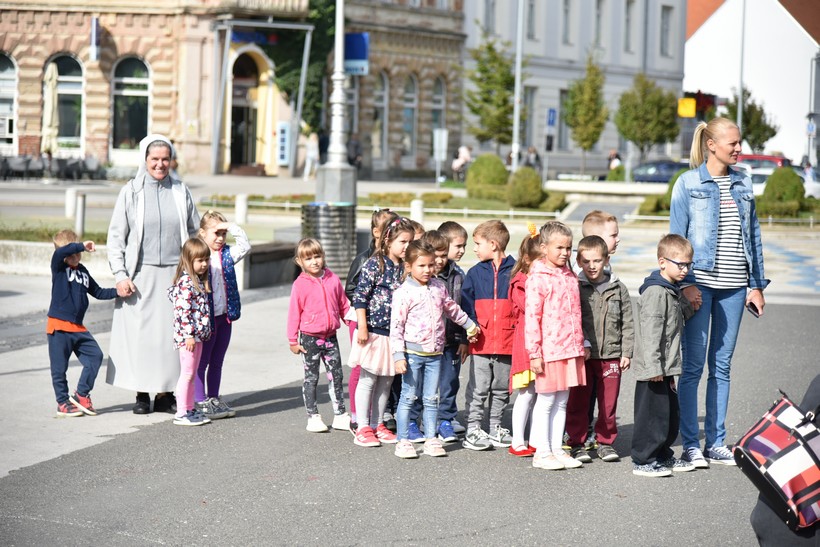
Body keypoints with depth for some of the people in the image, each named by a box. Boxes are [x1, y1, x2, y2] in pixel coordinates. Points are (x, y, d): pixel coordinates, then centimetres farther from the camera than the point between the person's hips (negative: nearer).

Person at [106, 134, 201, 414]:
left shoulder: (181, 191, 9)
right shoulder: (131, 191, 4)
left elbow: (196, 233, 14)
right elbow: (116, 236, 2)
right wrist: (120, 275, -6)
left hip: (175, 273, 2)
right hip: (141, 274, -1)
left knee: (172, 332, -1)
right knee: (140, 332, -2)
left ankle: (166, 392, 8)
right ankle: (142, 393, 7)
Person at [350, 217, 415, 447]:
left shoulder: (405, 267, 8)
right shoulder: (375, 264, -11)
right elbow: (360, 296, -13)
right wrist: (362, 327, -17)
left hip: (395, 333, 6)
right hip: (374, 331, -6)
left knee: (386, 381, 13)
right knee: (368, 379, 1)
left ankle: (378, 424, 24)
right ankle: (363, 428, 7)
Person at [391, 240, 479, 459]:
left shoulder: (438, 287, 8)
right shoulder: (403, 293, -10)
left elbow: (451, 308, 27)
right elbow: (396, 326, -12)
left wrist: (469, 325, 37)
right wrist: (398, 356, -18)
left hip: (434, 353, 5)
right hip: (413, 352, -5)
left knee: (431, 399, 8)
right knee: (409, 397, 0)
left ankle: (431, 440, 14)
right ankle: (403, 441, 5)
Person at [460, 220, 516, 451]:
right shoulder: (475, 273, 4)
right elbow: (466, 306, 6)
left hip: (507, 342, 0)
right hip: (481, 342, 0)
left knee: (502, 388, 11)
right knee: (478, 389, 0)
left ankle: (495, 427, 22)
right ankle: (473, 429, 4)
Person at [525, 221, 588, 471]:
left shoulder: (570, 276, 13)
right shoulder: (538, 278, -10)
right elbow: (531, 317, -13)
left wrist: (582, 344, 19)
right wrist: (534, 352, -16)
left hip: (570, 350, 7)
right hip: (549, 351, -7)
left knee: (562, 402, 12)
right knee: (546, 402, 1)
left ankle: (557, 449, 19)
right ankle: (542, 452, 7)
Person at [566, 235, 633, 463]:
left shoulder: (618, 289, 6)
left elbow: (627, 323, 9)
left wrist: (626, 352, 5)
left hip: (611, 355, 2)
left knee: (608, 402, 6)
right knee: (577, 402, 4)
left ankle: (606, 442, 19)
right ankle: (577, 443, 14)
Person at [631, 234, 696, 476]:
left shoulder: (673, 291, 14)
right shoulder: (656, 292, -18)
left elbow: (683, 315, 34)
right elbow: (650, 332, -23)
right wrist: (653, 367, -26)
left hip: (665, 368, 10)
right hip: (653, 369, -10)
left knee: (670, 414, 18)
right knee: (652, 414, -6)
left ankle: (663, 456, 29)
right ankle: (643, 461, 1)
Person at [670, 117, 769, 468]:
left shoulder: (744, 185, 11)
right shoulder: (689, 183, -2)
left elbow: (753, 237, 14)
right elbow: (676, 236, -3)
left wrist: (756, 284, 9)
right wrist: (685, 282, -11)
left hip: (734, 286, 4)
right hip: (700, 283, -4)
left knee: (722, 366, 8)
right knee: (693, 365, -2)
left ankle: (717, 443, 14)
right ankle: (690, 445, 3)